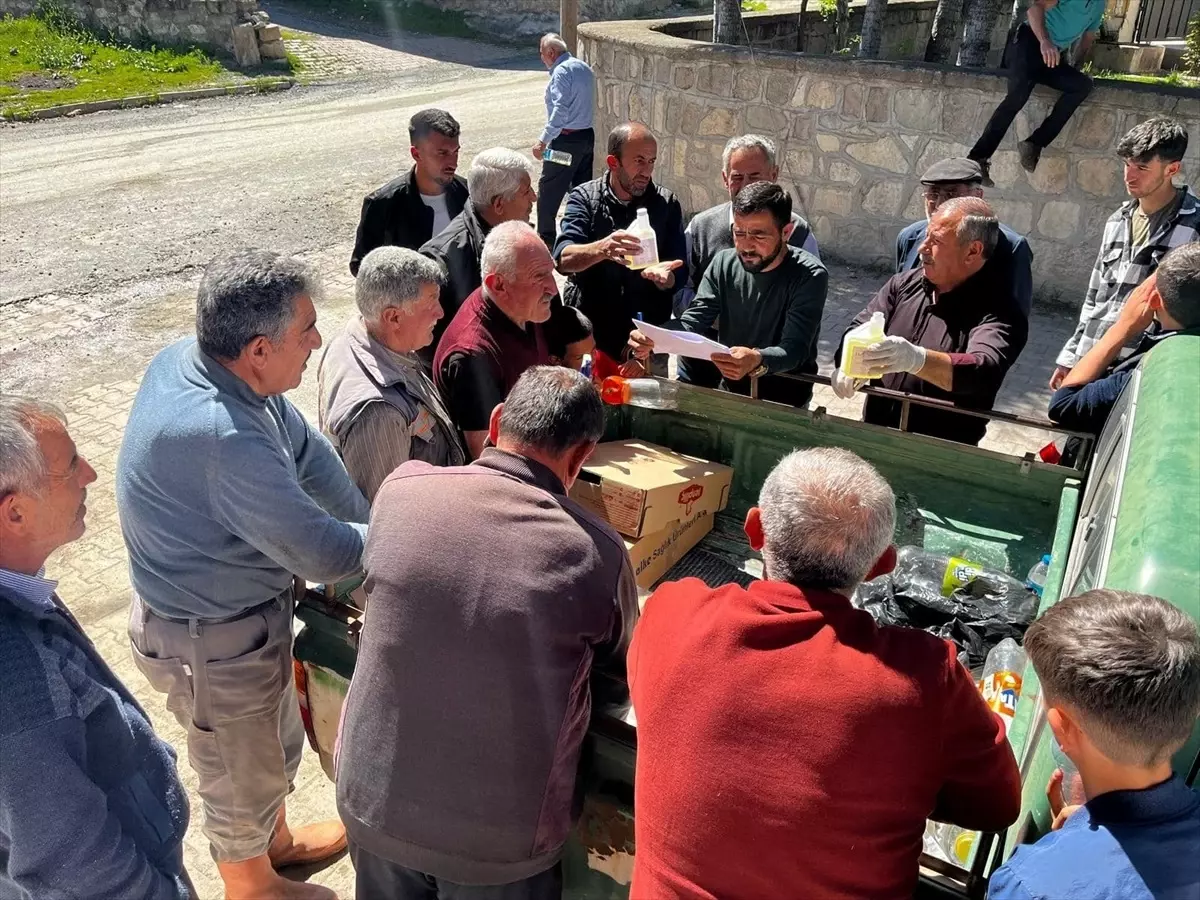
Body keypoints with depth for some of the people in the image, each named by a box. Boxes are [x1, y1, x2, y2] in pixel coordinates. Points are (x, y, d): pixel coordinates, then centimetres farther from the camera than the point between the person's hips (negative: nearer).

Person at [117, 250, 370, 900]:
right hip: (215, 643, -9)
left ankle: (276, 843, 59)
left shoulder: (188, 358, -10)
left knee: (277, 744, 31)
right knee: (242, 776, 20)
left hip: (247, 606, 9)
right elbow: (324, 554, -31)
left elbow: (305, 451, -3)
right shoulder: (223, 438, -39)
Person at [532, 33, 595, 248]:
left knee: (549, 188, 0)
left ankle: (545, 237, 4)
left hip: (566, 139, -9)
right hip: (587, 135, 9)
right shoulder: (585, 68, 13)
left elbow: (560, 110, -23)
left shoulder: (561, 71, -14)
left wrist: (543, 140, -24)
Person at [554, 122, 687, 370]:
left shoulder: (666, 204, 0)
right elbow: (564, 259, -21)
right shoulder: (583, 198, -5)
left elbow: (679, 275, -4)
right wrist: (602, 249, -41)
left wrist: (664, 276, -27)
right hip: (589, 334, -1)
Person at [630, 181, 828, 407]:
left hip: (784, 389, -4)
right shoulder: (723, 263, -2)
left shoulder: (809, 276, -17)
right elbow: (692, 322, -6)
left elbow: (795, 348, -27)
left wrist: (758, 362, -50)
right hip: (729, 381, 4)